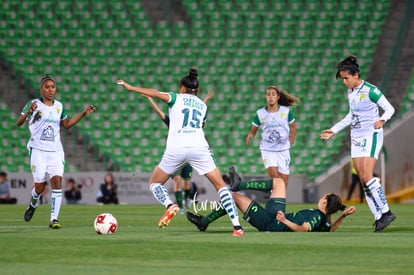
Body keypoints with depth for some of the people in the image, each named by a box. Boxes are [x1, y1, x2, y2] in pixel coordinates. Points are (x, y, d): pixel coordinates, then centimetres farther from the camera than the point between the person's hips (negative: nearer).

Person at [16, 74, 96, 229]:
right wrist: (28, 112, -33)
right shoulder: (34, 104, -4)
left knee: (57, 181, -13)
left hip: (56, 151, 3)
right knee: (40, 185, -2)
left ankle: (54, 219, -13)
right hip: (38, 150, -3)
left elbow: (67, 124, 23)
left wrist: (83, 114, 15)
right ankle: (33, 205, 33)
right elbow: (19, 123, -13)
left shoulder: (59, 106, 11)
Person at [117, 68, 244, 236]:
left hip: (175, 149, -2)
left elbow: (156, 94, -5)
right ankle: (237, 226, -8)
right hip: (199, 147, 2)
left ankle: (170, 205, -15)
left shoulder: (176, 98, 12)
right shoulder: (203, 105, 22)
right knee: (221, 186, 7)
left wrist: (131, 88, -2)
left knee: (154, 183, 17)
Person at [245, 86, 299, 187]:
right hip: (267, 150, -1)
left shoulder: (286, 111, -2)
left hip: (283, 151, 1)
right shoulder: (260, 113, -4)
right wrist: (249, 136, -11)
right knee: (273, 175, -26)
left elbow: (293, 126, 13)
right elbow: (253, 130, 5)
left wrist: (291, 139, 2)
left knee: (283, 182, 3)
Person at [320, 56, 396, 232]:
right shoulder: (350, 92, 10)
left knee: (367, 177, -18)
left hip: (371, 136, -8)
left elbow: (390, 109, -13)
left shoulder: (369, 90, -14)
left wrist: (382, 120, -32)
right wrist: (333, 131, 23)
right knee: (363, 180, 1)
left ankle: (385, 212, -10)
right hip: (356, 137, 8)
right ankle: (378, 217, 2)